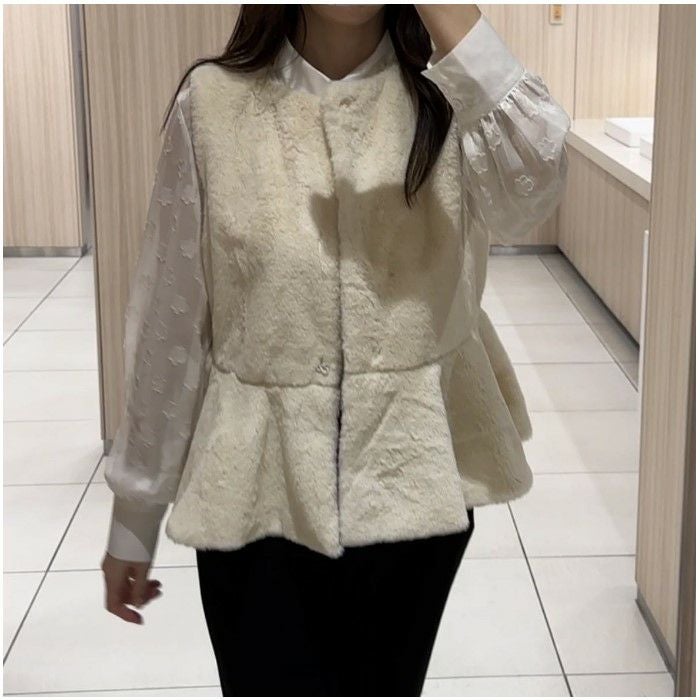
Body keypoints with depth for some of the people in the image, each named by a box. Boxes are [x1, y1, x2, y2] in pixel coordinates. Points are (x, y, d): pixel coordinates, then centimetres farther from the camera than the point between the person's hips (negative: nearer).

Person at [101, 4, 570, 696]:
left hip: (414, 476, 2)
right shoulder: (213, 101, -5)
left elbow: (529, 196, -26)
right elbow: (167, 322, -1)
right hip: (260, 490, -1)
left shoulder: (449, 93, -3)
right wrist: (133, 517, 5)